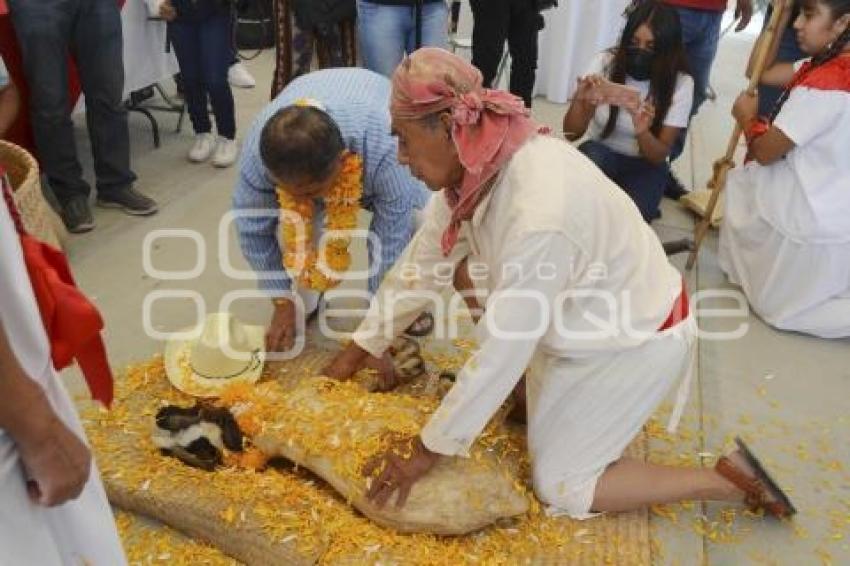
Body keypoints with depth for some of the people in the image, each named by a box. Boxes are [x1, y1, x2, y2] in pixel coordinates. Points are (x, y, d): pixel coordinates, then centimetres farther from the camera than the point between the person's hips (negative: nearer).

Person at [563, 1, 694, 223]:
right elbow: (572, 133, -14)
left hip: (645, 166, 0)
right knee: (591, 155, -35)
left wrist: (642, 132, -37)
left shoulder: (680, 84, -15)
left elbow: (659, 156, -15)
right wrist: (580, 100, -35)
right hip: (599, 155, 0)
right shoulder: (605, 62, -13)